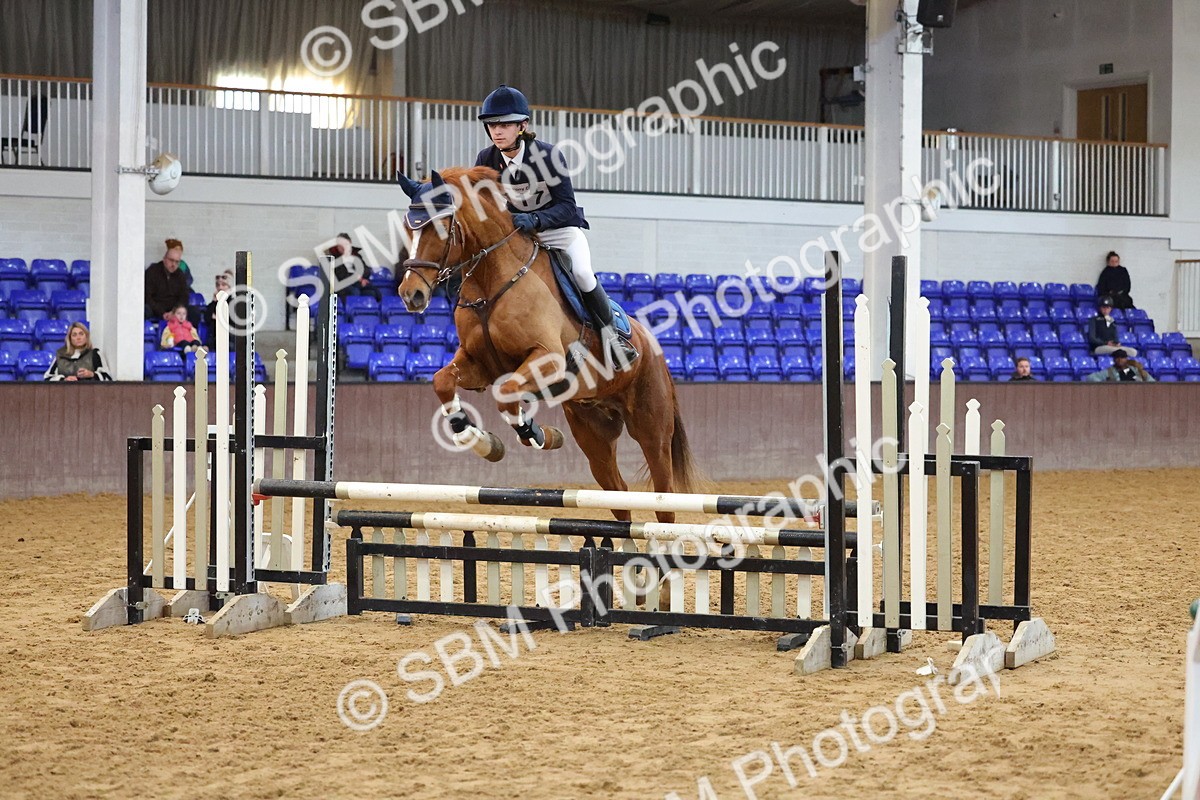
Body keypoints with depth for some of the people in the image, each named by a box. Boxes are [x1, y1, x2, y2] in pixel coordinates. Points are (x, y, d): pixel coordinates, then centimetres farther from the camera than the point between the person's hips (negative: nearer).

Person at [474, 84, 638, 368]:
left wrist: (534, 220, -41)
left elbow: (567, 206, -23)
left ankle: (611, 336, -10)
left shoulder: (548, 155, -22)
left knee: (582, 273, -28)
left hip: (560, 229, -4)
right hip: (515, 234, 4)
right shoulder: (486, 160, -10)